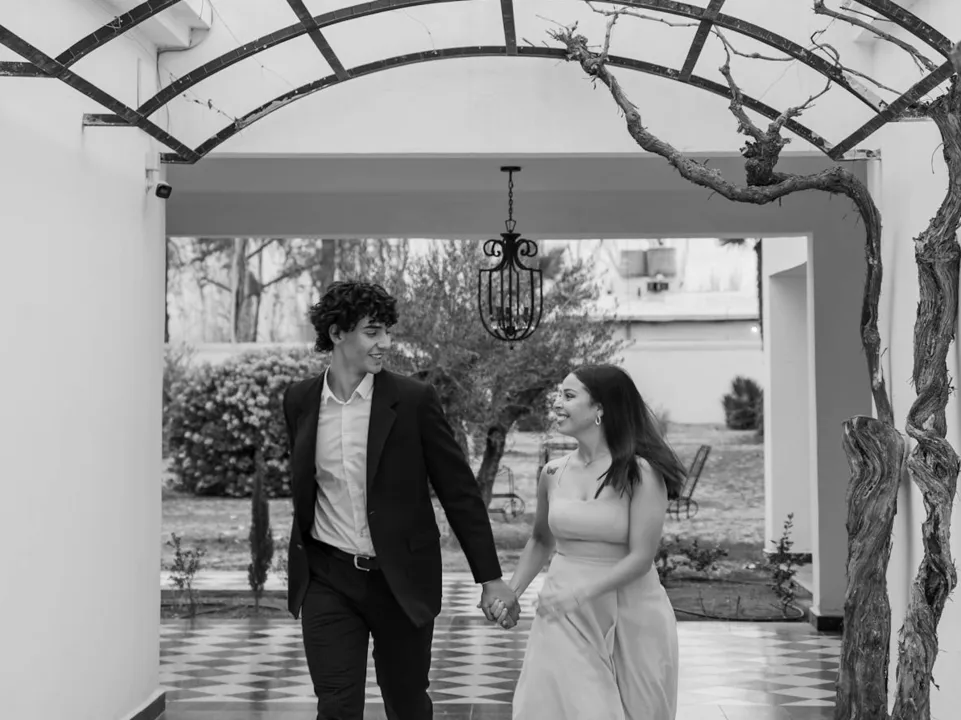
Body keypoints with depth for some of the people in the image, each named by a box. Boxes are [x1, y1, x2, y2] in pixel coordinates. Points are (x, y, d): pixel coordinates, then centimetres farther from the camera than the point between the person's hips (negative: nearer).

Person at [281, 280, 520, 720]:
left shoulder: (414, 399, -8)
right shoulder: (299, 401, 1)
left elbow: (459, 491, -5)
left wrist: (490, 578, -7)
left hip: (401, 580, -1)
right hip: (328, 581, 2)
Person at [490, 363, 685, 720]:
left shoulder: (641, 473, -12)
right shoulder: (553, 473, 2)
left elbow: (641, 557, -15)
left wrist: (581, 593, -24)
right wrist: (511, 592, 6)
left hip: (629, 616, -3)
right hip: (565, 616, 3)